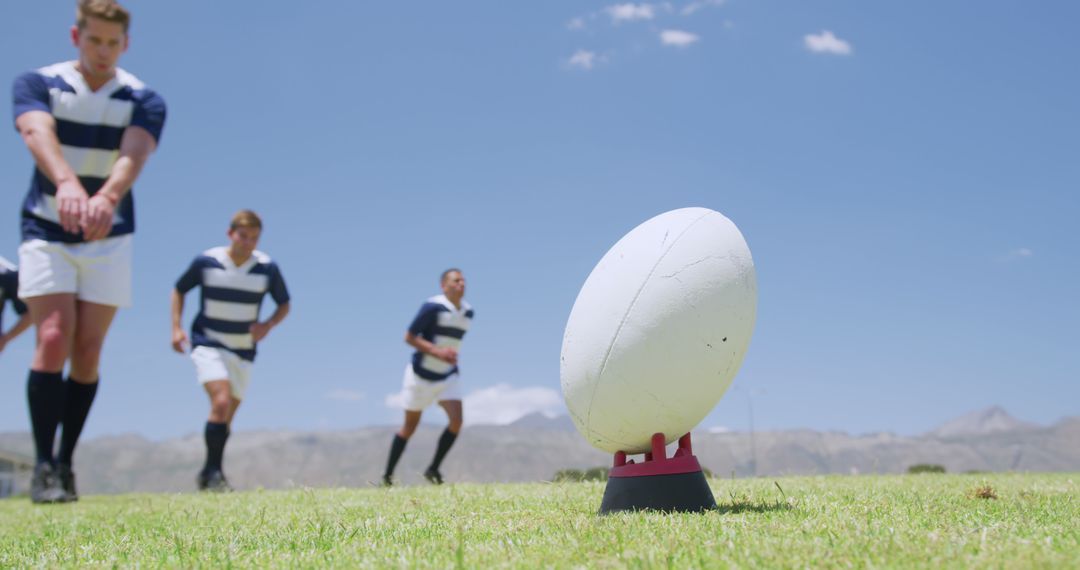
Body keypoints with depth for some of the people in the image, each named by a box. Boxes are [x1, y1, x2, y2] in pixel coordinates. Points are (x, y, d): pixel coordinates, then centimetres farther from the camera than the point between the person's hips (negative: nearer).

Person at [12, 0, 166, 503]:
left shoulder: (144, 101, -5)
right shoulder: (37, 84, -6)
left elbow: (133, 154, -26)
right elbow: (38, 133, -29)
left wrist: (106, 198, -49)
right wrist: (68, 183, -52)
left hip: (110, 239, 1)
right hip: (46, 233, -1)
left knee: (88, 352, 0)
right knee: (53, 340, -14)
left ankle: (66, 462, 13)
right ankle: (44, 465, -7)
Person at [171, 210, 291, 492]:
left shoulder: (267, 268, -7)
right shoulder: (206, 262, -8)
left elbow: (284, 304, 6)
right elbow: (179, 290, 8)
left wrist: (267, 325, -13)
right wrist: (176, 328, -3)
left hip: (243, 351, 3)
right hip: (208, 344, -3)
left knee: (226, 418, 9)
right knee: (221, 401, -23)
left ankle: (209, 474, 26)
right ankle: (213, 470, -12)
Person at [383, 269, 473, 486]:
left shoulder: (468, 311, 3)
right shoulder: (433, 307, -18)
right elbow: (409, 337, -17)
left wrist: (451, 354, 8)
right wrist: (437, 351, -25)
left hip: (448, 376, 5)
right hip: (422, 374, -5)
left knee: (457, 420, -13)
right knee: (410, 427, 5)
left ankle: (433, 469, 4)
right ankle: (387, 476, 21)